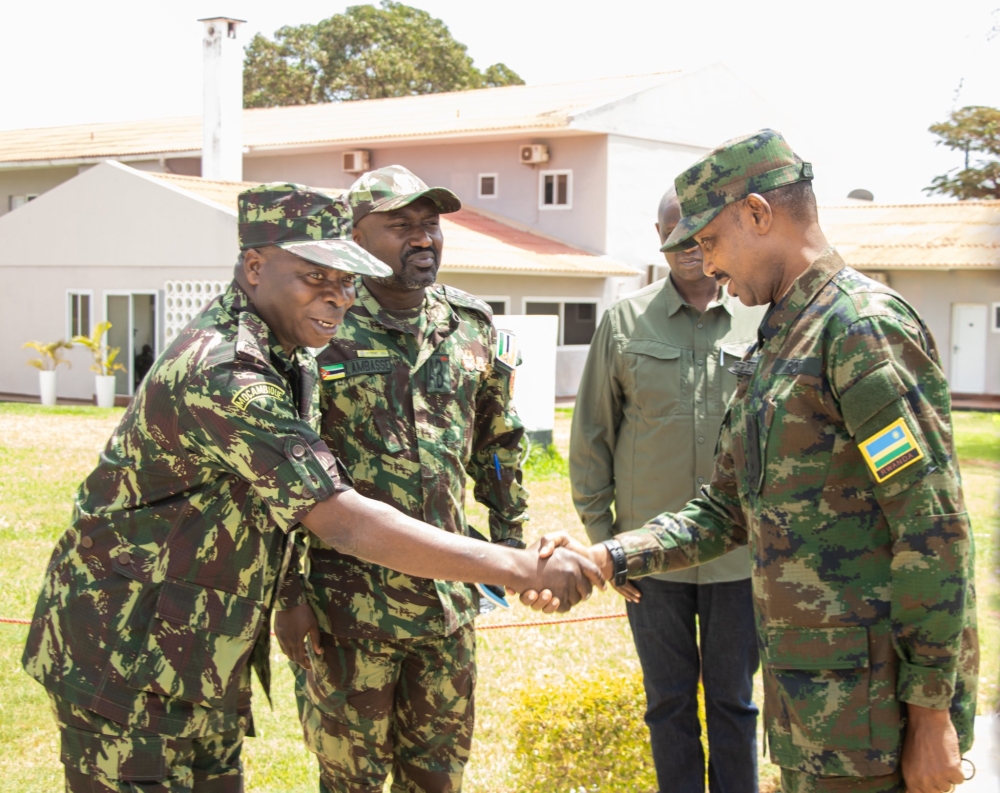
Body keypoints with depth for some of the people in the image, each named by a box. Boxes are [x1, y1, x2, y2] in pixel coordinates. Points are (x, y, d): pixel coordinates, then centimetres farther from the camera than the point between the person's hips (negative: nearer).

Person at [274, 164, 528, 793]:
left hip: (448, 596, 5)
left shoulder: (473, 327, 6)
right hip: (348, 598, -4)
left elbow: (499, 441, 17)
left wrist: (511, 540, 15)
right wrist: (289, 592, -9)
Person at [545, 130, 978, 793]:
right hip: (804, 683, 9)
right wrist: (607, 557, 5)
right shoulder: (778, 347, 16)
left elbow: (935, 530, -19)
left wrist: (932, 713, -18)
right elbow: (727, 511, 18)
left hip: (871, 691, -9)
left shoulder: (864, 326, -15)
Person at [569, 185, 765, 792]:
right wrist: (599, 532, 2)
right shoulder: (626, 322, 1)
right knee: (669, 700, 13)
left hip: (739, 551, 0)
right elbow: (591, 434, 5)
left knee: (734, 699, 13)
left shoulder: (763, 321, -1)